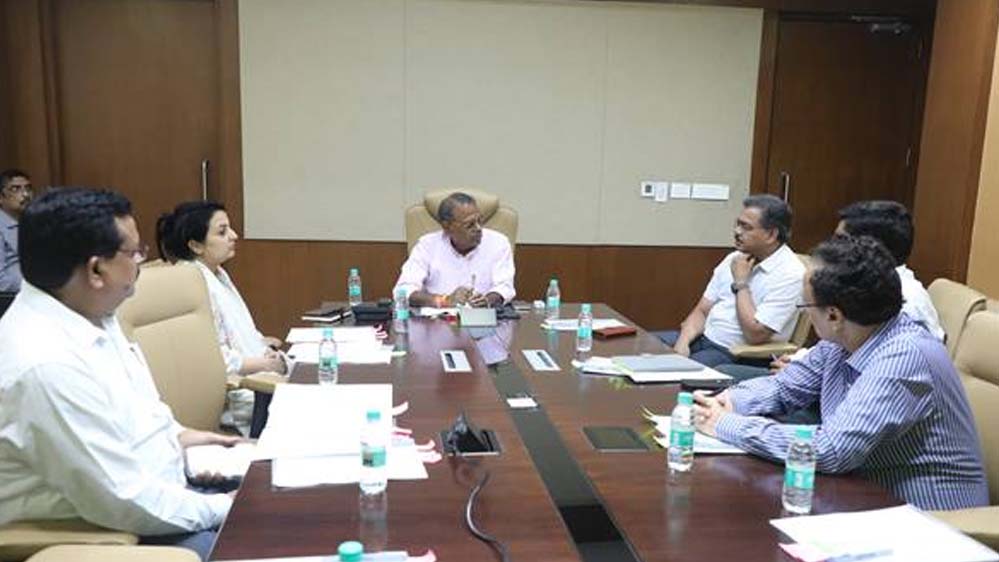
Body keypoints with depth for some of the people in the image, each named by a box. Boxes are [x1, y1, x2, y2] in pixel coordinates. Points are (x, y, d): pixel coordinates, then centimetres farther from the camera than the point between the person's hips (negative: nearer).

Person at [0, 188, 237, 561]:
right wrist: (223, 509, -16)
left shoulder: (88, 315, 0)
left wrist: (173, 435, 4)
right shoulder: (47, 364, -29)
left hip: (153, 487, 9)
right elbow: (123, 503, -26)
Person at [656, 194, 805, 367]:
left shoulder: (790, 274, -14)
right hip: (704, 337, 7)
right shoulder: (734, 259, 9)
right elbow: (702, 310, 10)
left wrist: (740, 282, -13)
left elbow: (754, 335, -21)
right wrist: (683, 342, -9)